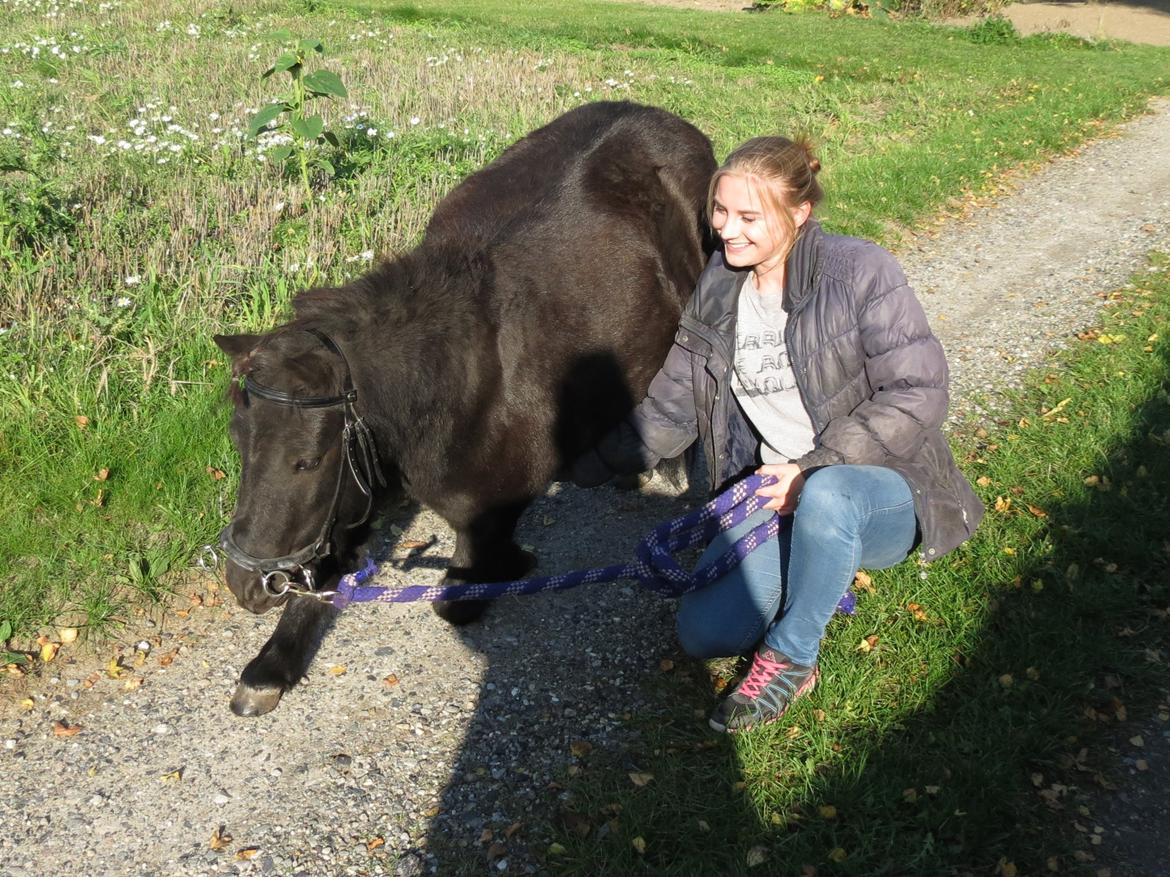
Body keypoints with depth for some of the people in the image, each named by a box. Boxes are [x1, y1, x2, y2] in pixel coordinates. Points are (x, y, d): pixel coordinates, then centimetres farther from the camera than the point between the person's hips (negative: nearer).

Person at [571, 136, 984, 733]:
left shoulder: (858, 270, -14)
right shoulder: (715, 292, 3)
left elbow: (917, 393, -17)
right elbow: (669, 410, 5)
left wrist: (815, 467, -24)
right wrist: (584, 463, -4)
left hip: (882, 492, -4)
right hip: (778, 496, 5)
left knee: (826, 493, -40)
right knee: (703, 632, -12)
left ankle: (791, 657, -14)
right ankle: (822, 576, 16)